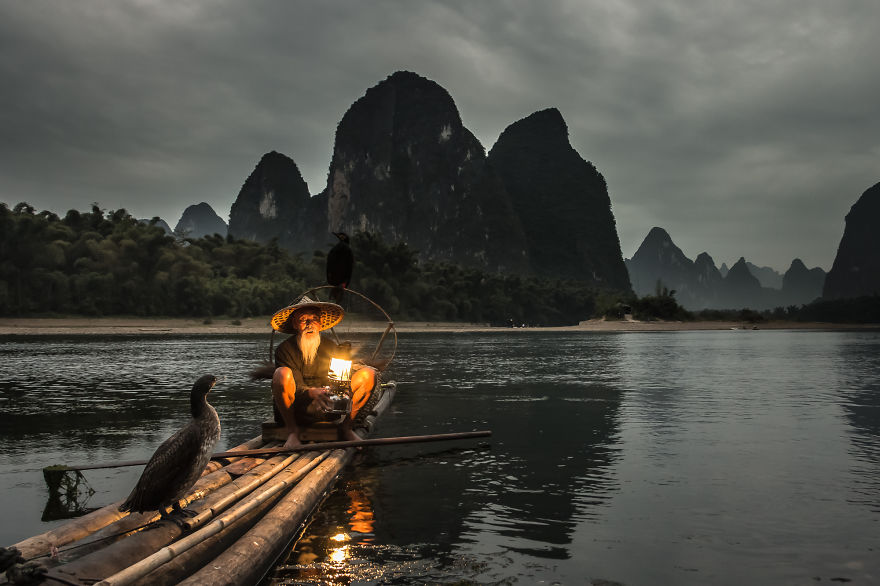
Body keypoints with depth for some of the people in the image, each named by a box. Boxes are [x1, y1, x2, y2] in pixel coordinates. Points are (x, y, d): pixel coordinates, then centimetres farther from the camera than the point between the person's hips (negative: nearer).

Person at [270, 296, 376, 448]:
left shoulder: (330, 346, 2)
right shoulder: (285, 349, -9)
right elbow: (296, 387, -18)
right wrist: (313, 393, -40)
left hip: (326, 406, 3)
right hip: (295, 410, -3)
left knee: (369, 374, -9)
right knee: (282, 373, -34)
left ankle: (345, 427, -4)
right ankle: (292, 431, -17)